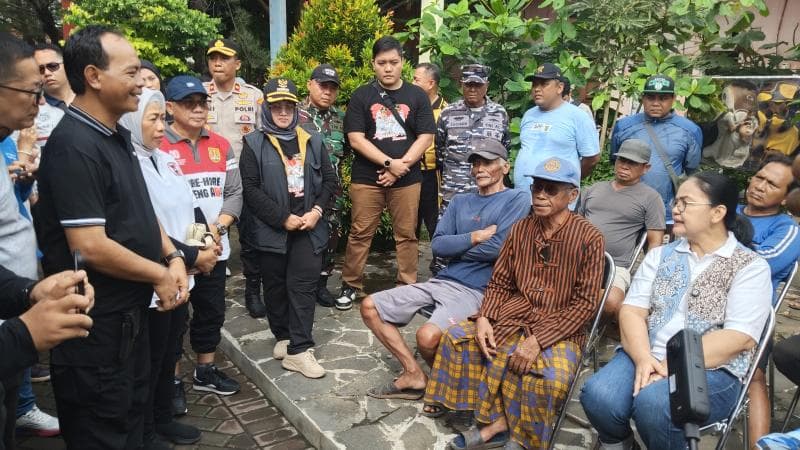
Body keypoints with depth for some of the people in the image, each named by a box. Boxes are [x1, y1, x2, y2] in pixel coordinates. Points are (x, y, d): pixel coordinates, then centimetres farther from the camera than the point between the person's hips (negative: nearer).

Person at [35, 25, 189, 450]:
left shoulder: (117, 136, 8)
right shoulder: (74, 146, -22)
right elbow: (89, 247, -27)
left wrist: (173, 256, 0)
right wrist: (160, 274, -14)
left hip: (130, 311, 9)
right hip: (95, 323, -9)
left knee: (131, 416, 24)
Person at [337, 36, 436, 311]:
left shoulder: (417, 96, 6)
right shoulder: (361, 96, 3)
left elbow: (425, 138, 1)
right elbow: (356, 139, -5)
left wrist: (401, 166, -10)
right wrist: (390, 162, -13)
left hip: (407, 179, 1)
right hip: (366, 178, -1)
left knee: (406, 235, 7)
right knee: (360, 233, 5)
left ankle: (408, 286, 19)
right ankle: (350, 285, 18)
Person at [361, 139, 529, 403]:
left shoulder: (517, 200, 0)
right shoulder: (460, 201, 17)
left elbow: (497, 248, -14)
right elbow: (437, 245, 4)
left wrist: (457, 247, 0)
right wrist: (475, 237, -7)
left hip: (476, 290, -7)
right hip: (441, 281, 7)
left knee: (427, 337, -32)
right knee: (370, 307, 0)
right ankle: (414, 375, 8)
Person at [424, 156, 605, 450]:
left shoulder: (589, 238, -11)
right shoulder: (520, 229, 3)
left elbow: (585, 303, -13)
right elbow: (499, 283, 8)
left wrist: (538, 340, -22)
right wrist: (483, 318, -12)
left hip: (561, 330, -5)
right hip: (513, 317, 5)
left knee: (553, 378, -33)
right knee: (456, 338, -12)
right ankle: (497, 421, -8)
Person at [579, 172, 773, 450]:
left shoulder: (751, 266, 1)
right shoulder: (660, 255, 13)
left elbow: (739, 338, -10)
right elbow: (632, 311, 3)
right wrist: (643, 358, -17)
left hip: (711, 369, -3)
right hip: (648, 358, 3)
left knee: (653, 403, -35)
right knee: (597, 396, -27)